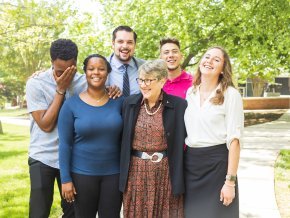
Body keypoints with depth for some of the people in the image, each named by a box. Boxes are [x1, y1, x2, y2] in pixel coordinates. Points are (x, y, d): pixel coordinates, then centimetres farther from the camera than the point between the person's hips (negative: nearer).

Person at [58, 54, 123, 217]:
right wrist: (65, 179, -8)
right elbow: (65, 144, -6)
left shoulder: (119, 101, -2)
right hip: (82, 174, -1)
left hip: (113, 173, 1)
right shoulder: (71, 104, -7)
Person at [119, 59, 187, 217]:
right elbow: (123, 139, 9)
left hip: (166, 172, -2)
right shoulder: (129, 103, 2)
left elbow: (183, 141, -1)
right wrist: (123, 173, 7)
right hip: (136, 172, 2)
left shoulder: (178, 105, -6)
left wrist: (178, 177, -3)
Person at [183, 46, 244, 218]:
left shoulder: (231, 94, -7)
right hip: (190, 163, 5)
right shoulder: (190, 92, 8)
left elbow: (234, 139, -11)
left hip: (217, 163, -5)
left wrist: (230, 181, -15)